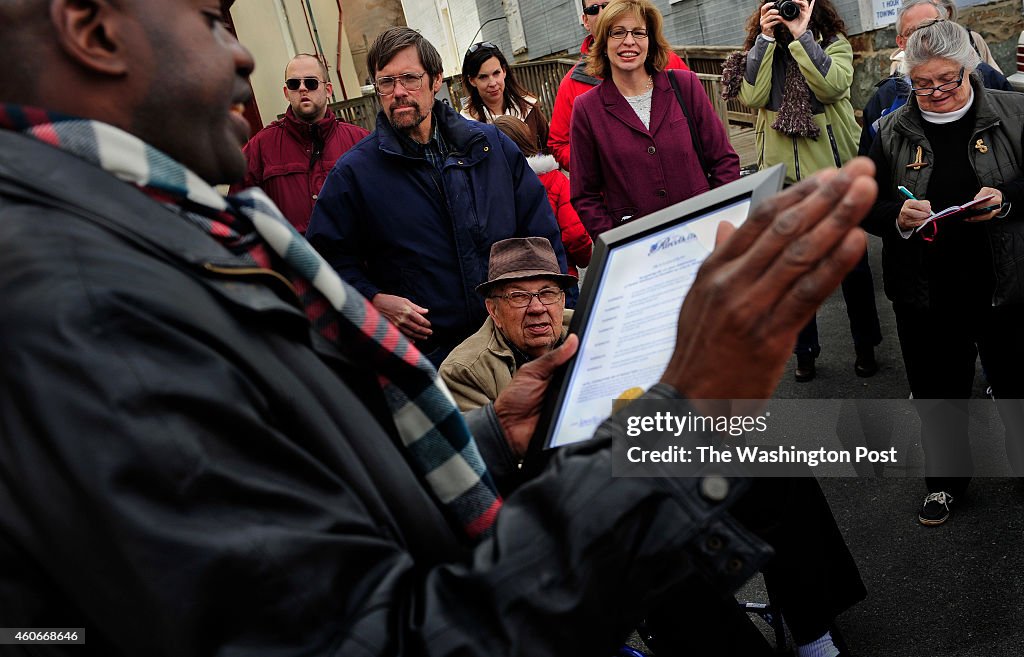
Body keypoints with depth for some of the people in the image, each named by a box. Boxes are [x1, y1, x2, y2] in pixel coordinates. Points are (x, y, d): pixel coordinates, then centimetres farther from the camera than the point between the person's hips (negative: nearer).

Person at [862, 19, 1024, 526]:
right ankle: (946, 479, 34)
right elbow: (866, 207, 3)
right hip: (925, 291, 1)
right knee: (937, 392, 13)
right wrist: (898, 216, -17)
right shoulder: (892, 131, 3)